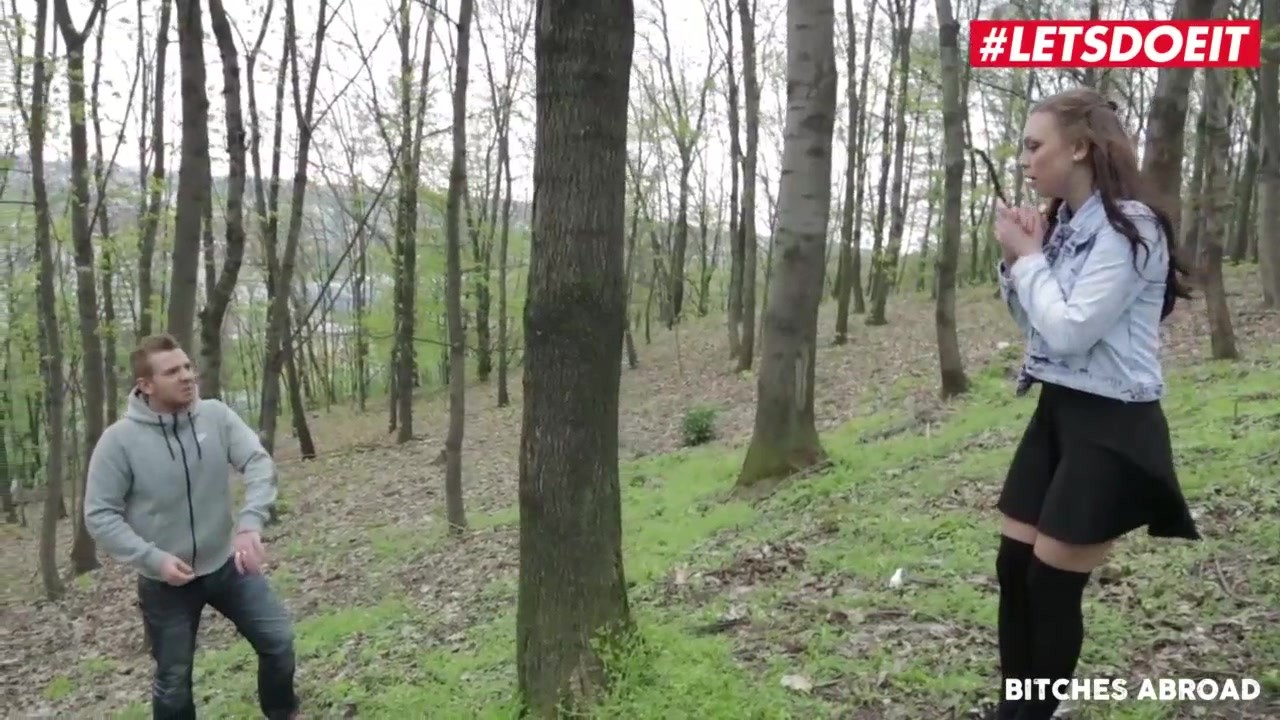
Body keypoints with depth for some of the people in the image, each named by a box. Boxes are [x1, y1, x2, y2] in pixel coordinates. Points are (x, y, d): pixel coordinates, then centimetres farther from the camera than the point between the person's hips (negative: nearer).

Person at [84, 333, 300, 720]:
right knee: (173, 681, 13)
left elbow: (259, 463, -18)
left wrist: (250, 524, -34)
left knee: (279, 639, 6)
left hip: (227, 564, 2)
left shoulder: (217, 416, -10)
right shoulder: (119, 440, -16)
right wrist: (153, 558, -24)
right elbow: (100, 515, -12)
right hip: (165, 582, -2)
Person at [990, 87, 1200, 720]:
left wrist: (1029, 257, -11)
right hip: (1056, 410, 8)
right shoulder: (1063, 222, 9)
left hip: (1112, 425, -8)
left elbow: (1068, 332, -22)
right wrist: (1016, 261, 0)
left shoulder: (1129, 225, -16)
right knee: (1013, 568, 10)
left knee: (1053, 582, 0)